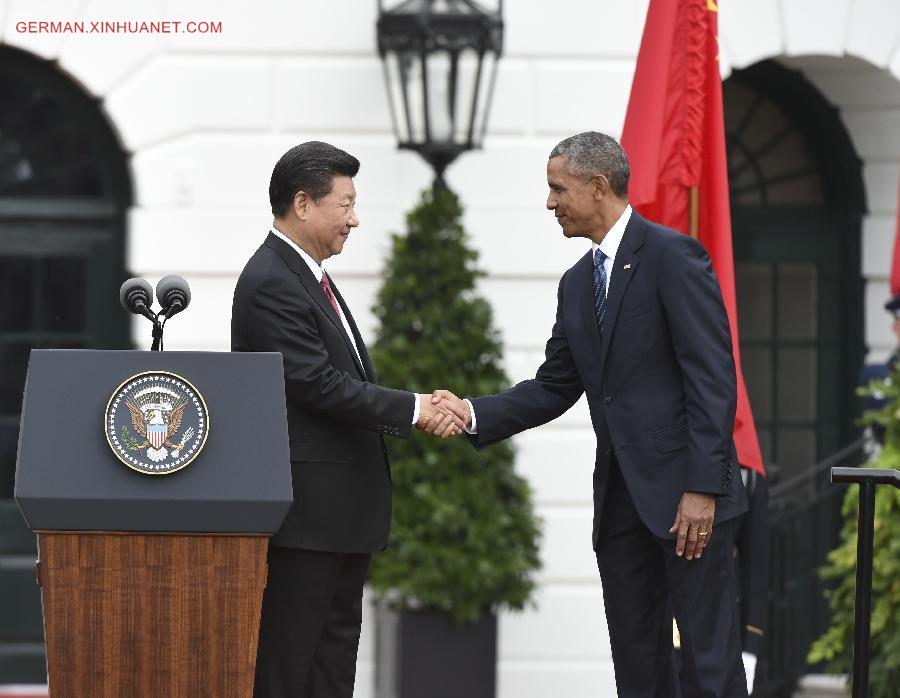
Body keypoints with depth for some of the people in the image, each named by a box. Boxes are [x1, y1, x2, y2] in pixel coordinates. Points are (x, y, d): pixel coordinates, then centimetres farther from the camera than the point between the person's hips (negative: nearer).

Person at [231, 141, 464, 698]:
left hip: (343, 506, 10)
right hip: (304, 508, -10)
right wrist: (412, 409, -15)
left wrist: (420, 412, 5)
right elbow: (320, 385, -21)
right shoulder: (270, 284, -17)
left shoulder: (308, 275, 15)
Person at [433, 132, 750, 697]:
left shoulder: (673, 257, -10)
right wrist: (473, 413, 1)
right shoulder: (577, 283, 15)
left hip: (685, 491, -8)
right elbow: (555, 387, 17)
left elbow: (713, 378, -15)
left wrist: (702, 487, -20)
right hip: (620, 496, 8)